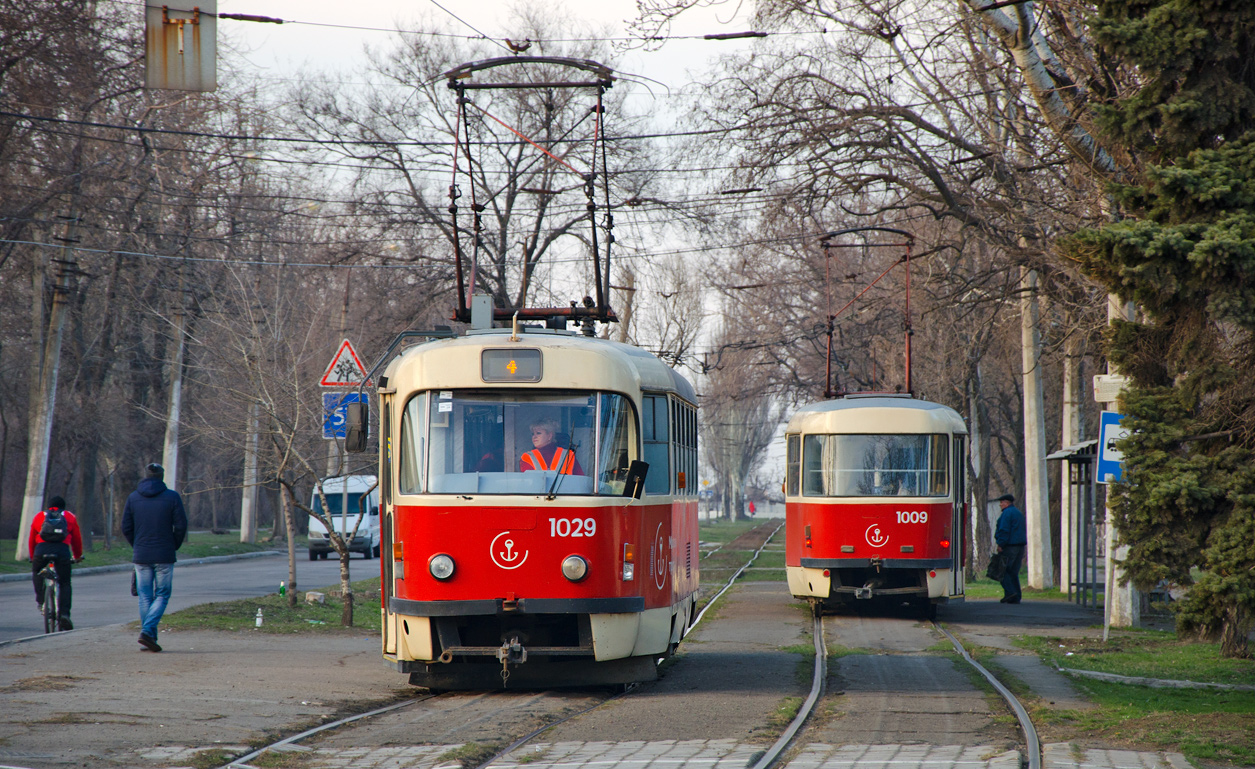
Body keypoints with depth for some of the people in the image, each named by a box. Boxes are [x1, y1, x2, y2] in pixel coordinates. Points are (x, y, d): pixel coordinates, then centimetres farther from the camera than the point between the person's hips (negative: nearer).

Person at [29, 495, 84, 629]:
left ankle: (40, 600, 12)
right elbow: (77, 539, 29)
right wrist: (77, 556, 46)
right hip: (63, 550, -1)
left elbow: (31, 540, 32)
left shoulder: (39, 516, 27)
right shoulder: (70, 517, 26)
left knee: (36, 573, 30)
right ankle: (64, 613, -9)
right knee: (65, 583, 8)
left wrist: (32, 557, 48)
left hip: (41, 549, 1)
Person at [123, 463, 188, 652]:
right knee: (162, 595, 4)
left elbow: (126, 528, 4)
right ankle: (147, 630, -15)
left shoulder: (133, 498, 4)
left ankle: (149, 638, 8)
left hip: (141, 556, 3)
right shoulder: (172, 497, -5)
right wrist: (174, 546, 9)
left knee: (145, 597, 9)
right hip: (164, 556, -3)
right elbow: (181, 526, -6)